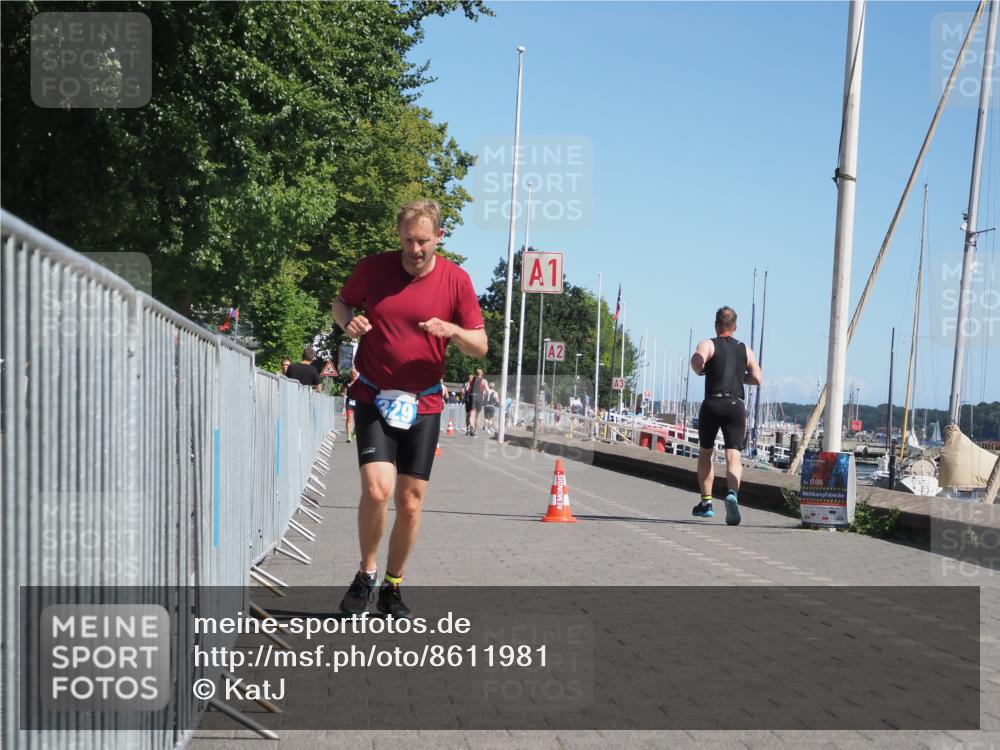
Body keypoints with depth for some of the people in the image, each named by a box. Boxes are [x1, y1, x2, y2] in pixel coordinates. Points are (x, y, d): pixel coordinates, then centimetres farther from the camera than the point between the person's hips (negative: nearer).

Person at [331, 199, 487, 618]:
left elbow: (480, 346, 1)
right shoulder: (373, 269, -2)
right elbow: (341, 302, 15)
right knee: (377, 489, -18)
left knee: (410, 503, 4)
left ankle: (392, 588, 23)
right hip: (374, 398, -1)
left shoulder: (456, 280, -2)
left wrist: (451, 330, -20)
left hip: (423, 405, 1)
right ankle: (366, 574, 5)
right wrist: (348, 321, -8)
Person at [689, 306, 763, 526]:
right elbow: (758, 378, 12)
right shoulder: (745, 349, 16)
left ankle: (706, 502, 20)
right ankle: (732, 493, -35)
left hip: (712, 404, -1)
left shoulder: (708, 344, 4)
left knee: (705, 453, 17)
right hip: (736, 406, 1)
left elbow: (698, 361, -18)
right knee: (733, 456, -7)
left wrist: (700, 370, 3)